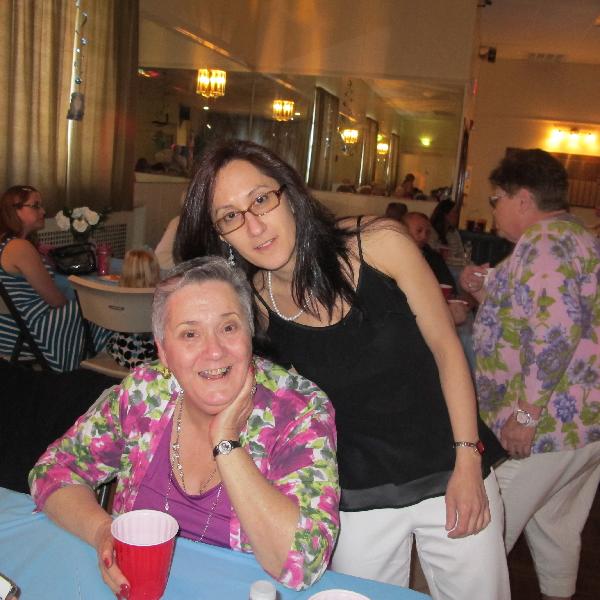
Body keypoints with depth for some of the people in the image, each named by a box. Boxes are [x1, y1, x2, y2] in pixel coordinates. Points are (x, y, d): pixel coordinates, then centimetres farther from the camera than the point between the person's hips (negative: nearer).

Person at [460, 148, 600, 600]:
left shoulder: (543, 242, -15)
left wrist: (526, 413, -24)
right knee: (557, 528, 22)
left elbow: (556, 330, -27)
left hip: (544, 427, -10)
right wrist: (488, 294, 18)